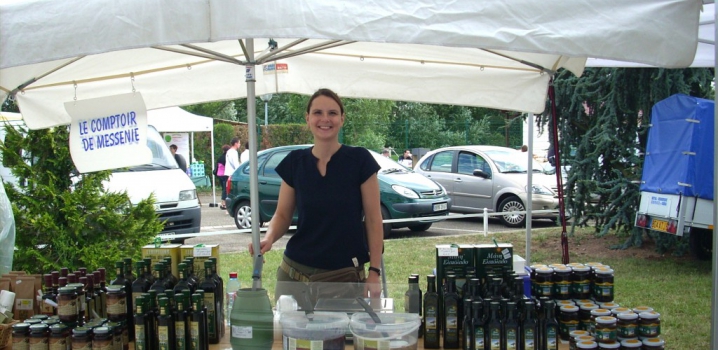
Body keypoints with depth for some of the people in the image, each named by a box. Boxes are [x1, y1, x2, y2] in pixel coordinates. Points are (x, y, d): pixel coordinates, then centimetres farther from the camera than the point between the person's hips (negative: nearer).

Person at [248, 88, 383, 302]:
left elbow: (373, 220, -3)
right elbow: (282, 215, 10)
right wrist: (269, 238, -11)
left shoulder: (359, 160, -4)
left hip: (347, 277, -2)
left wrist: (374, 273, -7)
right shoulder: (294, 162, 4)